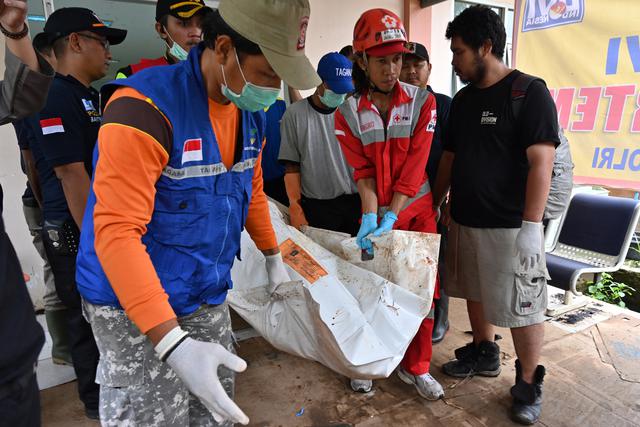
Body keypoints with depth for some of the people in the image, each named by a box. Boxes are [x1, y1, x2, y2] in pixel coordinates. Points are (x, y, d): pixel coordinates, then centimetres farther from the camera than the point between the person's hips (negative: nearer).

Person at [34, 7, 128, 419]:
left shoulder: (87, 96, 13)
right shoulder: (57, 96, -16)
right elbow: (70, 173, -21)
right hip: (76, 233, -9)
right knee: (89, 319, 7)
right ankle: (98, 400, 26)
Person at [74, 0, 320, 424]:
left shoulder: (251, 112, 0)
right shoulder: (145, 106, -24)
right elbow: (116, 231, -27)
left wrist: (274, 257, 23)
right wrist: (173, 344, -33)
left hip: (209, 297, 7)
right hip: (135, 306, -6)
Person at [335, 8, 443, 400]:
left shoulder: (422, 101, -6)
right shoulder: (349, 113, -4)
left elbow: (415, 165, -13)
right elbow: (362, 171, -8)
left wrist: (392, 217, -20)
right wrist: (370, 217, -21)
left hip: (416, 210, 0)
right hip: (374, 213, 0)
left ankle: (416, 367, 25)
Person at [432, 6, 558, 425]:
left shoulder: (529, 93, -9)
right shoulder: (462, 99, 11)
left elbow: (541, 163, -15)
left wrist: (531, 226, -19)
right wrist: (434, 205, 14)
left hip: (510, 226, -6)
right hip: (464, 221, 7)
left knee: (521, 307, 3)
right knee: (475, 292, 18)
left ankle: (529, 384, 22)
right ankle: (484, 353, 38)